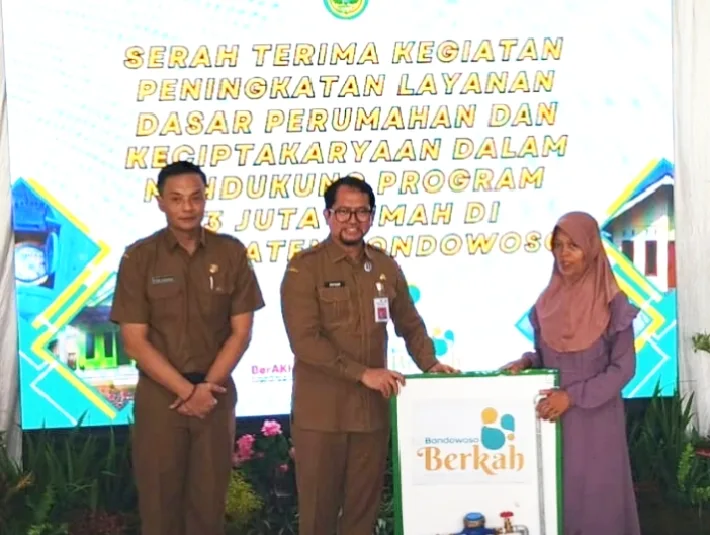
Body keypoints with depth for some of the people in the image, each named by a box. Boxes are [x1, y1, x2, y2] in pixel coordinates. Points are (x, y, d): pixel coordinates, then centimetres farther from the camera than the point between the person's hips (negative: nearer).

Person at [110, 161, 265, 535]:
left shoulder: (231, 253, 0)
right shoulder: (139, 258, -4)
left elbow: (241, 331, 0)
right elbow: (135, 341, -7)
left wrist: (206, 387, -10)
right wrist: (186, 390, -13)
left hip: (216, 392, 1)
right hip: (159, 394, -1)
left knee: (209, 498, 7)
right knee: (159, 498, 6)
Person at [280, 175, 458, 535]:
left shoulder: (386, 267, 9)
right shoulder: (305, 268, -7)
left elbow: (410, 325, 17)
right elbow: (304, 340, -16)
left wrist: (430, 364, -1)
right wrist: (363, 373, -19)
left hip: (373, 409, 4)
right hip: (320, 412, -4)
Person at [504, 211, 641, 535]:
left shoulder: (613, 305, -8)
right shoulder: (546, 303, 5)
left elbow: (623, 369, -9)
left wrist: (572, 396, -16)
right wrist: (525, 362, -7)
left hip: (595, 419, -4)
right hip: (552, 415, 4)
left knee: (595, 496, 0)